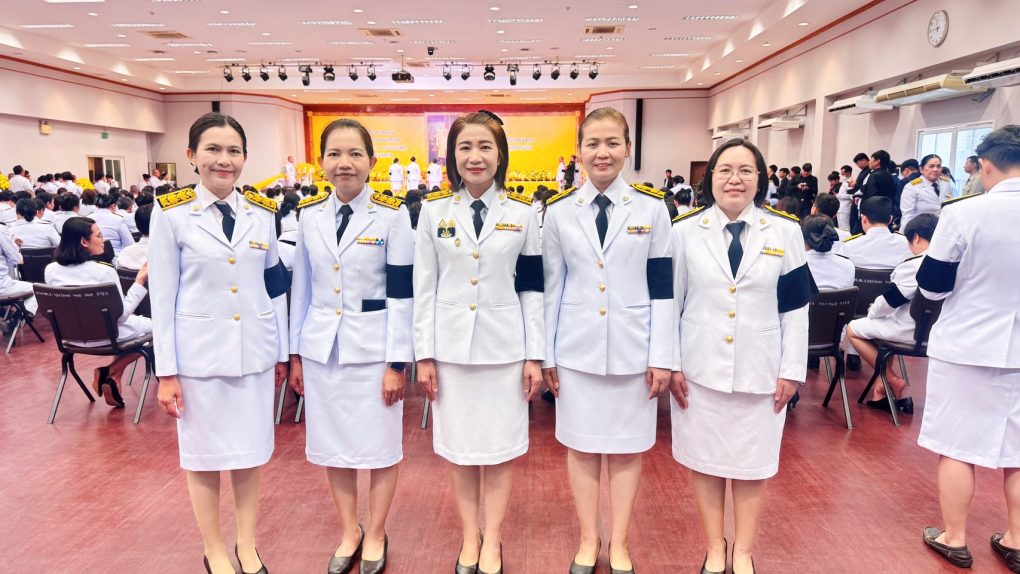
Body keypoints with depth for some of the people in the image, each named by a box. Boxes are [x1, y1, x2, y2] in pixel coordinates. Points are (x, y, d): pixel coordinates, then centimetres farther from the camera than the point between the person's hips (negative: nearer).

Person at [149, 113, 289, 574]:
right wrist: (166, 371, -6)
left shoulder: (261, 213, 4)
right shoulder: (171, 214, -5)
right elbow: (162, 297, -5)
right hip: (200, 352, -2)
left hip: (253, 351, 3)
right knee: (205, 455, 10)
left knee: (250, 451, 12)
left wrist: (282, 352, 9)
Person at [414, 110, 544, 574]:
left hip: (503, 347, 0)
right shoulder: (434, 210, 2)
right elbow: (424, 288, 2)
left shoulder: (522, 213, 1)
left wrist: (535, 355, -2)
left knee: (499, 448, 8)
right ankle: (470, 537, 30)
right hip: (450, 348, 1)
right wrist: (424, 353, -2)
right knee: (459, 448, 11)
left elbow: (531, 289, 2)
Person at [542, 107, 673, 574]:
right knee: (581, 446, 10)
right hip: (576, 349, 1)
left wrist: (662, 356, -4)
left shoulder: (651, 209, 0)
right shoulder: (558, 211, 2)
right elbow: (551, 288, 4)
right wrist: (545, 353, 2)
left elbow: (662, 288, -1)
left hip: (632, 349, 0)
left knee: (626, 447, 10)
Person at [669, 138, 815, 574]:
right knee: (704, 461, 9)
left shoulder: (785, 232, 2)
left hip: (760, 370, 1)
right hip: (700, 369, 0)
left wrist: (792, 370, -1)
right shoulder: (685, 230, 0)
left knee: (752, 465, 11)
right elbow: (668, 303, 0)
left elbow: (795, 308, 2)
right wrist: (671, 364, -4)